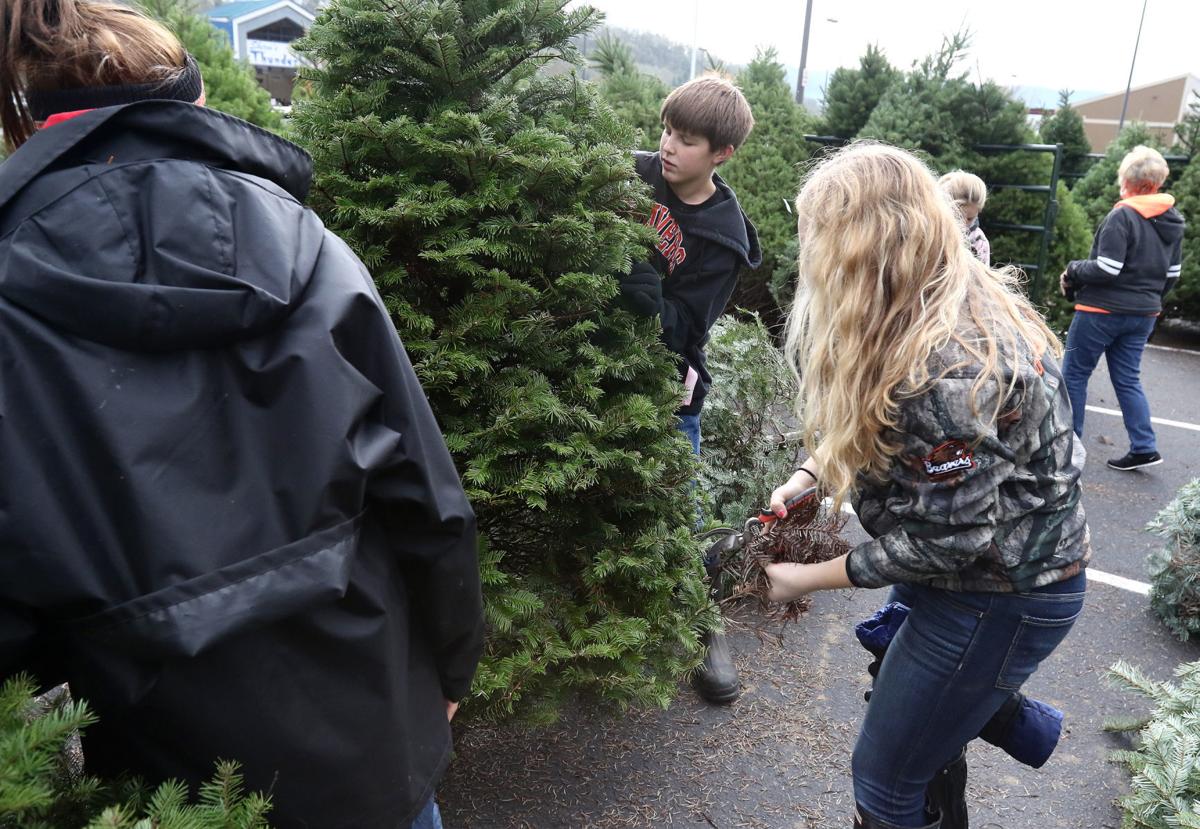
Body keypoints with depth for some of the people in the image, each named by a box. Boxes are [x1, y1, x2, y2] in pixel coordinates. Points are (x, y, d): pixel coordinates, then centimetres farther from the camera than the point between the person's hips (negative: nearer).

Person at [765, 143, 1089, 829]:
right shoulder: (952, 300, -4)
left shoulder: (943, 371, -34)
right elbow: (873, 429, 9)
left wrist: (809, 580, -15)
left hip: (1001, 597, -9)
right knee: (930, 733, 28)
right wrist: (811, 475, -7)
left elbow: (946, 541, -26)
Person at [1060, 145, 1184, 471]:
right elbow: (1172, 274, 12)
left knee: (1074, 374, 5)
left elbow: (1107, 269, -22)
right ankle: (1144, 447, 10)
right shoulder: (1174, 221, 8)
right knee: (1128, 380, 13)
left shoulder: (1122, 216, -17)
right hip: (1143, 315, 8)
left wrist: (1072, 270, -6)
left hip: (1102, 311, -7)